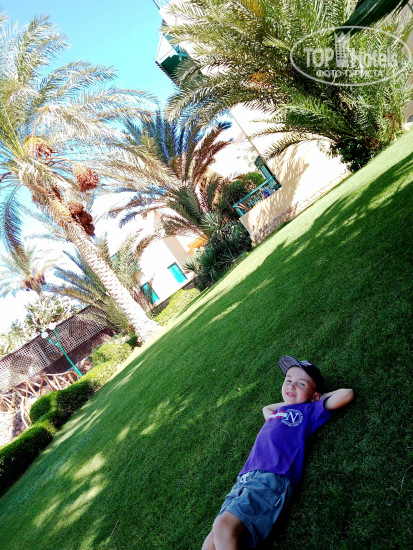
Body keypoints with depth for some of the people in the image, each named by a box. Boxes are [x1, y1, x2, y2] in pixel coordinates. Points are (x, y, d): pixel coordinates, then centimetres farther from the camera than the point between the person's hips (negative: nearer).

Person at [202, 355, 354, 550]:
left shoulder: (308, 410, 12)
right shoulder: (279, 412, 29)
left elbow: (346, 394, 4)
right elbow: (266, 408, 54)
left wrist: (320, 396, 19)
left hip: (271, 477, -7)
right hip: (244, 480, 7)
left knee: (224, 525, -28)